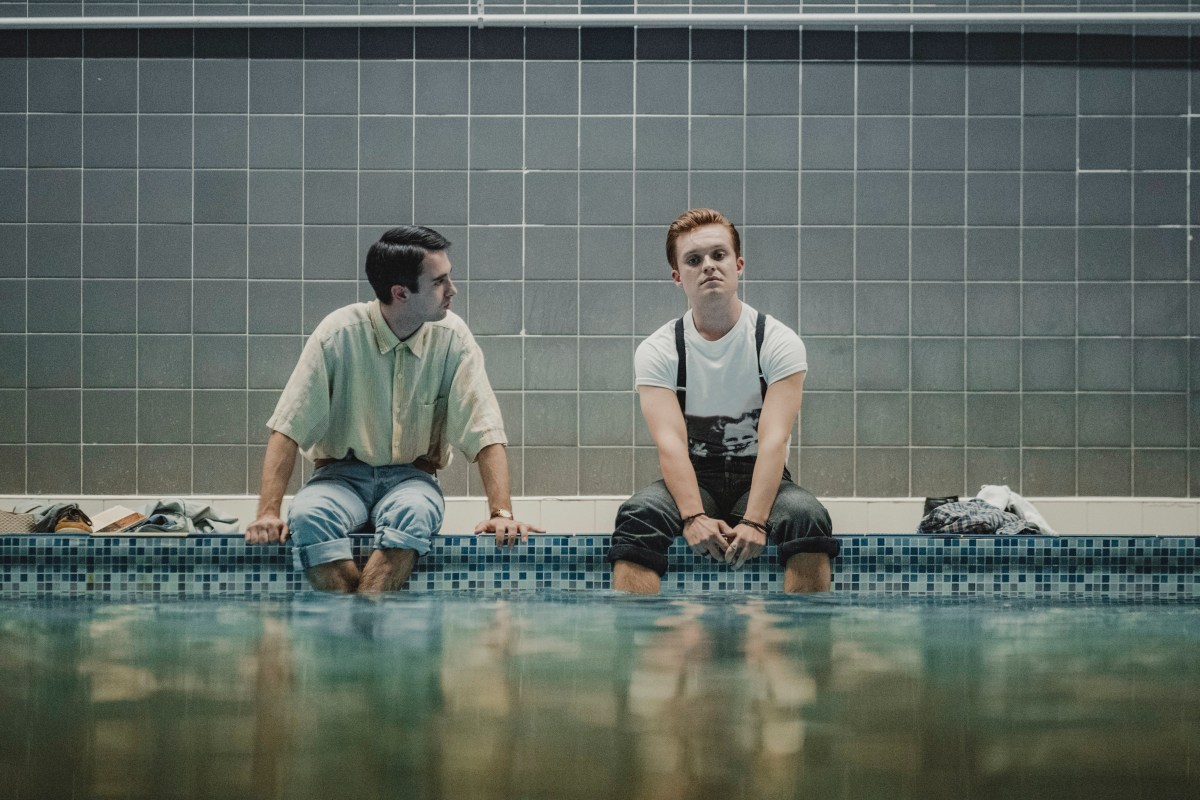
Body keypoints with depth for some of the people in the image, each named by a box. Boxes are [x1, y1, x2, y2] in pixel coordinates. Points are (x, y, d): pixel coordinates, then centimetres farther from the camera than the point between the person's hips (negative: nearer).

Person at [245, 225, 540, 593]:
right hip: (343, 475, 0)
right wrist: (268, 512, -21)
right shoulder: (340, 333, -13)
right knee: (307, 515, -34)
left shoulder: (452, 337, -8)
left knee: (414, 511, -35)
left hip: (411, 478, 1)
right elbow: (287, 428, -11)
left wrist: (502, 514, -22)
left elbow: (486, 434, -8)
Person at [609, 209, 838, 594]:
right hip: (692, 479, 1)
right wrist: (694, 516, -33)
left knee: (808, 516, -33)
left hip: (758, 477, 0)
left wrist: (754, 520, -32)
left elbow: (774, 439, -17)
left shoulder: (779, 342, -5)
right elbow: (670, 442, -15)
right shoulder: (657, 351, -2)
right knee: (636, 515, -32)